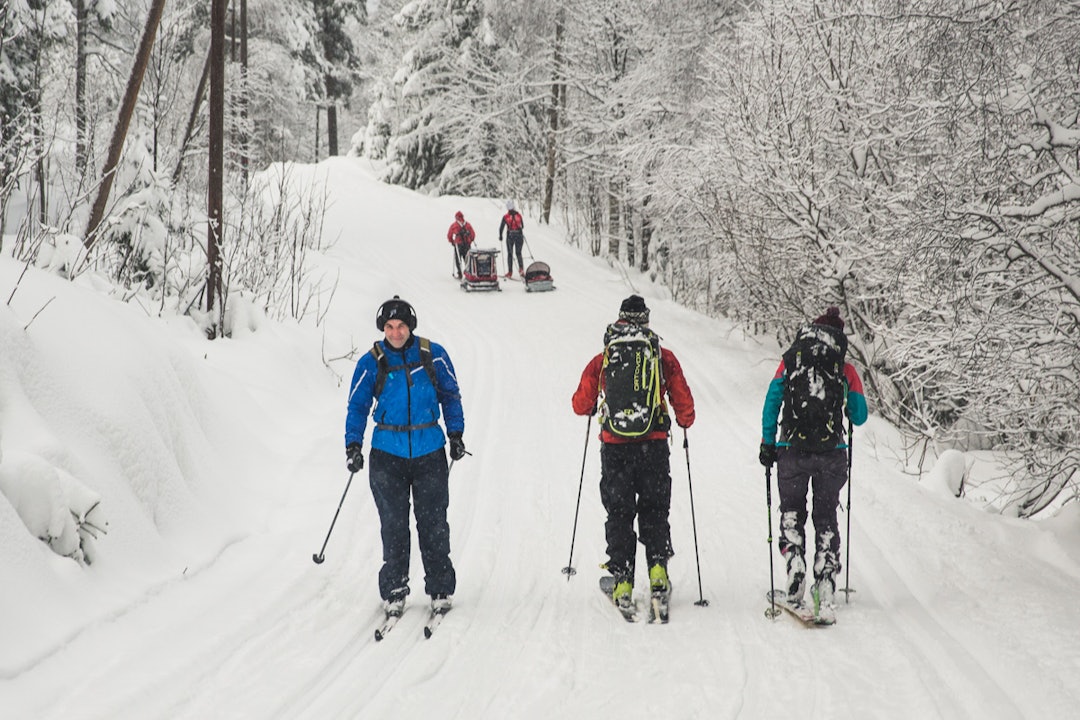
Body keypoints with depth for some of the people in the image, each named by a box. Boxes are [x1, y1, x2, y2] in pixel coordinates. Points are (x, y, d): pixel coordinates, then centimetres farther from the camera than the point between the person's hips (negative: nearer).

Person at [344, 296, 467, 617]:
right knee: (393, 526, 3)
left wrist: (456, 433, 7)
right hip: (387, 453, 0)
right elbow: (358, 406, 5)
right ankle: (393, 592, 13)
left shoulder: (433, 355, -1)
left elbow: (450, 395, 11)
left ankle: (441, 590, 14)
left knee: (433, 524, 3)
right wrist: (353, 445, -3)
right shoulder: (371, 363, -2)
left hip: (429, 452, 0)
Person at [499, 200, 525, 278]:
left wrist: (500, 236, 12)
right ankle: (521, 268, -11)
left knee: (510, 254, 10)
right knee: (518, 253, 12)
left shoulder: (505, 217, -7)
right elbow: (522, 225, 8)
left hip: (510, 236, -2)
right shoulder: (518, 215, -1)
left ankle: (510, 272, 10)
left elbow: (501, 227, -3)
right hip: (519, 235, 2)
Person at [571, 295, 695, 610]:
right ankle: (658, 567, -2)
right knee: (654, 510, 15)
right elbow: (684, 403, 4)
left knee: (619, 514, 9)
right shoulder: (664, 357, 2)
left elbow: (581, 405, 8)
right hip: (654, 446, 0)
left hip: (615, 447, 0)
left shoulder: (601, 361, 3)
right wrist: (685, 422, 26)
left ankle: (622, 582, 3)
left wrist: (596, 405, 31)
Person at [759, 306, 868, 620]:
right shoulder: (846, 369, 4)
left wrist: (767, 443, 8)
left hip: (792, 450, 0)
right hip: (832, 452, 0)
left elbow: (771, 402, 2)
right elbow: (859, 416, 10)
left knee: (792, 512, 15)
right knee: (826, 517, 13)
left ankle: (795, 582, 1)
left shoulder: (790, 360, 5)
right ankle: (825, 590, 5)